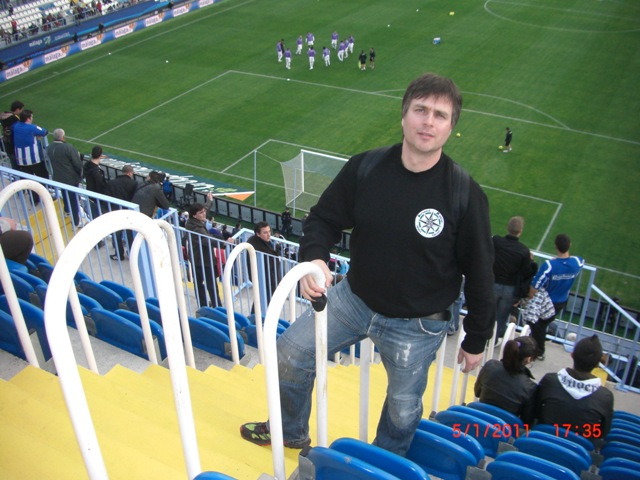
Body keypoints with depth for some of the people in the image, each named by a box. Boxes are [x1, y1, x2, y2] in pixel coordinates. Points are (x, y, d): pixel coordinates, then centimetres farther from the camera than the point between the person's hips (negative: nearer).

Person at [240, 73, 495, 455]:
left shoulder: (465, 194, -20)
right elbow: (325, 218, 0)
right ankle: (290, 433, 39)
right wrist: (314, 257, -23)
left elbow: (479, 272, -10)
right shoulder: (365, 168, -12)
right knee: (291, 354, 9)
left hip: (417, 326, -3)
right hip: (354, 298, 3)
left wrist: (476, 340, -2)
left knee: (403, 409, 14)